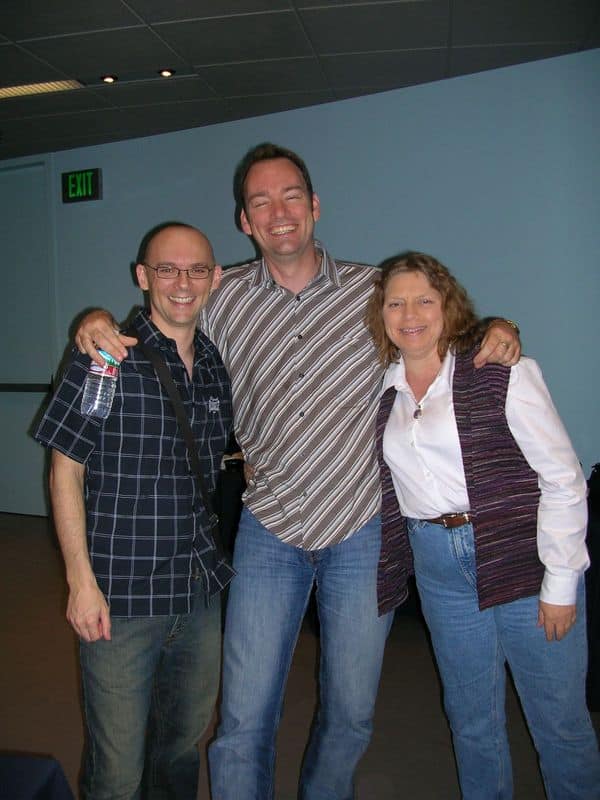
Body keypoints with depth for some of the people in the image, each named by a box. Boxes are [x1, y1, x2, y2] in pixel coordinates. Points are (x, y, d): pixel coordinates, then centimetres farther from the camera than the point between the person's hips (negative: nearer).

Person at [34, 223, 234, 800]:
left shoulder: (219, 368, 6)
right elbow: (66, 473, -8)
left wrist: (222, 559, 12)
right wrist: (81, 580, -11)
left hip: (203, 595, 5)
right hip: (120, 600, -5)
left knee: (184, 746, 22)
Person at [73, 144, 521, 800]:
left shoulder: (375, 290, -1)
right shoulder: (224, 300, 0)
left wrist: (497, 330, -7)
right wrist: (102, 322, -6)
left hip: (363, 530, 1)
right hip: (270, 530, 0)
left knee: (350, 715, 17)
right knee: (244, 720, 5)